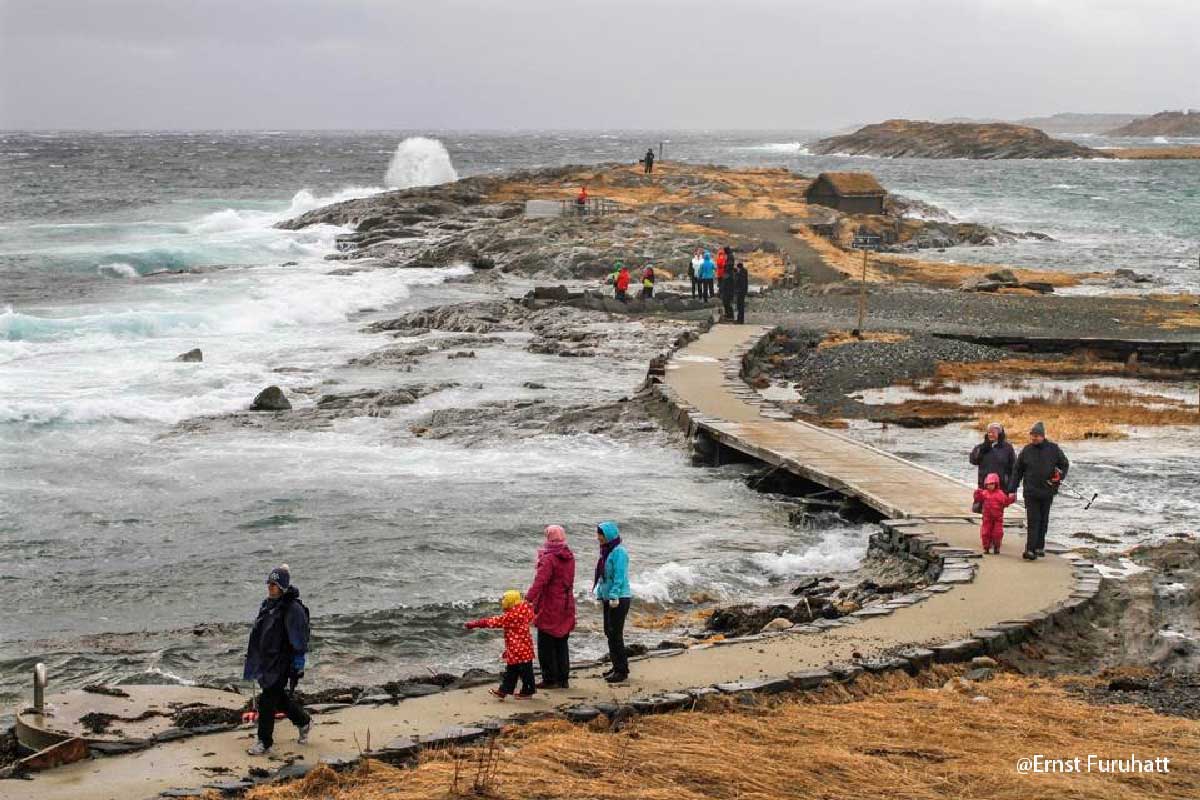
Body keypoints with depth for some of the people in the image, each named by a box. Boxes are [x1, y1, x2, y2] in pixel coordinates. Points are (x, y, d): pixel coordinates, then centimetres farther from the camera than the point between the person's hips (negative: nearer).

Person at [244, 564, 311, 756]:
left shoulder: (293, 609, -16)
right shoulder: (267, 605, 10)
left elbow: (300, 640, -17)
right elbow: (259, 632, 21)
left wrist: (299, 663, -18)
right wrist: (253, 656, 24)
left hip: (281, 663, -9)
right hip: (265, 661, 9)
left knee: (267, 701, -7)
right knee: (279, 698, 19)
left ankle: (265, 743, 3)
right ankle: (304, 722, 40)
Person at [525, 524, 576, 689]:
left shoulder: (549, 559, -18)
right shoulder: (570, 557, 6)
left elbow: (540, 582, -27)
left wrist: (528, 599, -32)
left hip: (549, 609, -7)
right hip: (566, 608, 7)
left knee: (546, 646, 2)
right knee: (561, 644, 15)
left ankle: (550, 679, 3)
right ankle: (563, 679, 18)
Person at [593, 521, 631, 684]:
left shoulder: (619, 552, -16)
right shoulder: (605, 551, 13)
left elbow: (619, 577, -21)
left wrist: (614, 597, -24)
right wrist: (600, 595, 17)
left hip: (619, 599, -10)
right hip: (608, 598, 10)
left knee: (615, 634, -8)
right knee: (609, 633, 13)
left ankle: (622, 670, -2)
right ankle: (617, 667, 23)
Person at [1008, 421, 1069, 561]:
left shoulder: (1053, 449, 0)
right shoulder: (1026, 450, 2)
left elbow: (1065, 464, 11)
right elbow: (1017, 471, 7)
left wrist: (1059, 478, -7)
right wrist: (1012, 489, 3)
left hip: (1047, 492, 1)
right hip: (1031, 492, -1)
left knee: (1043, 521, 10)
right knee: (1033, 521, -9)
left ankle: (1039, 547, 20)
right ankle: (1031, 550, -14)